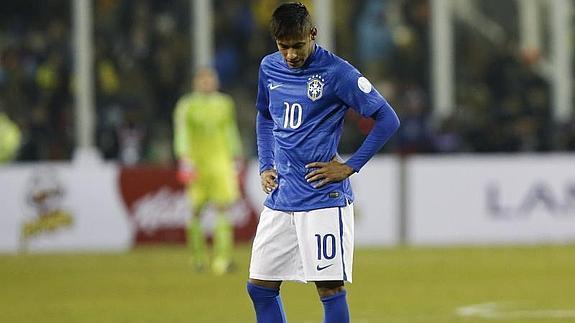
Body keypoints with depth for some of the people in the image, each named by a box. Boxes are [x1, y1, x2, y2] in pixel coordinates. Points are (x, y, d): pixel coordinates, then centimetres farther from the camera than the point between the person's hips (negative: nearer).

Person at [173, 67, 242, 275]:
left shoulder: (224, 104, 12)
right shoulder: (186, 106, 1)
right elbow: (181, 134, -6)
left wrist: (236, 158, 18)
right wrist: (184, 158, -18)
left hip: (220, 161, 2)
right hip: (197, 162, -2)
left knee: (223, 208, -11)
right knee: (196, 211, 2)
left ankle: (222, 258, -17)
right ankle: (198, 256, 21)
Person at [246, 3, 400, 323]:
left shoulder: (337, 72, -10)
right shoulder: (269, 68, 9)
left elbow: (388, 120, -9)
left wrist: (349, 167, -11)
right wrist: (266, 166, 14)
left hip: (324, 199, -6)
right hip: (280, 198, 6)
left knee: (330, 288, -7)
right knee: (260, 287, 5)